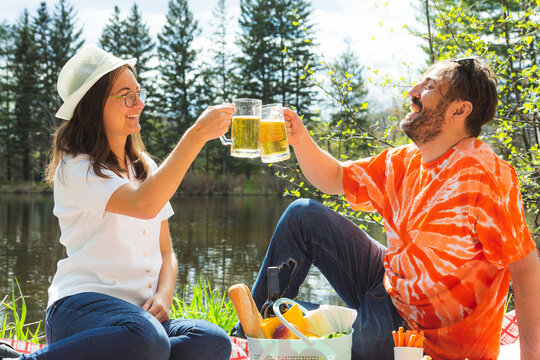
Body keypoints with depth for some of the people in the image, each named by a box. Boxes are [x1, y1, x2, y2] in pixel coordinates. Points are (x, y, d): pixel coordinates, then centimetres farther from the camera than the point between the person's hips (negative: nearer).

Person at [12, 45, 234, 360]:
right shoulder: (75, 168, -3)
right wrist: (197, 135, -20)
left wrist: (163, 296, -3)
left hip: (142, 311, 6)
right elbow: (144, 204, -22)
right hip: (83, 305, -6)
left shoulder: (146, 168, 20)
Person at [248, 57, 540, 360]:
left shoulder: (483, 175, -26)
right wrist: (300, 139, -8)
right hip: (385, 287, 8)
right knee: (304, 215, 5)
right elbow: (334, 179, 11)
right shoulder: (405, 162, 0)